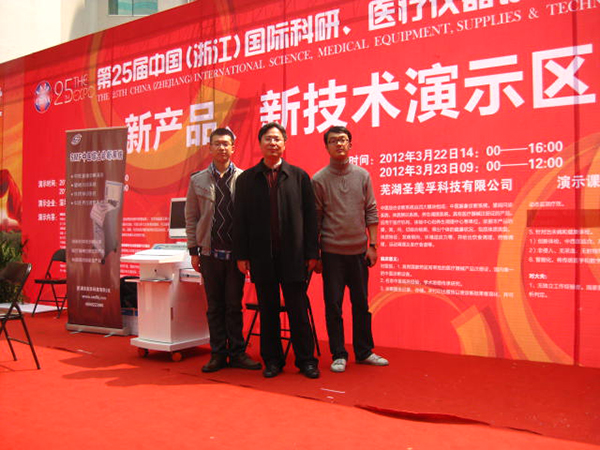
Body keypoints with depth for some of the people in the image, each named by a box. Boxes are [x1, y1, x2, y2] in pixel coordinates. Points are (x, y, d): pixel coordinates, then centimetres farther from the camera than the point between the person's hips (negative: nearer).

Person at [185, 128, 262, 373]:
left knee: (234, 305, 6)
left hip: (236, 252, -1)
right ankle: (218, 354, 19)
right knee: (214, 306, 9)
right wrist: (193, 250, 2)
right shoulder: (197, 180, 6)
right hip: (210, 253, 2)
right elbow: (191, 218, 7)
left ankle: (237, 353, 17)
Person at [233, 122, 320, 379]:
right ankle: (272, 360, 21)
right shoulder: (246, 179, 9)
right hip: (261, 256, 1)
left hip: (293, 254, -1)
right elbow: (240, 220, 7)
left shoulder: (299, 176, 6)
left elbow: (310, 216, 4)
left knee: (298, 310, 3)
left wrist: (312, 252, -1)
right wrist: (241, 255, 0)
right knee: (268, 310, 9)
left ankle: (306, 360, 15)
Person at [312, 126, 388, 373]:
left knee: (361, 304, 10)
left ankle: (364, 352, 23)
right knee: (333, 305, 3)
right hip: (332, 253, -2)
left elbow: (371, 212, 6)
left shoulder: (363, 175, 5)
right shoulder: (319, 179, -2)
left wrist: (372, 245, 0)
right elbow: (314, 220, -1)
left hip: (359, 251, 3)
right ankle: (339, 355, 16)